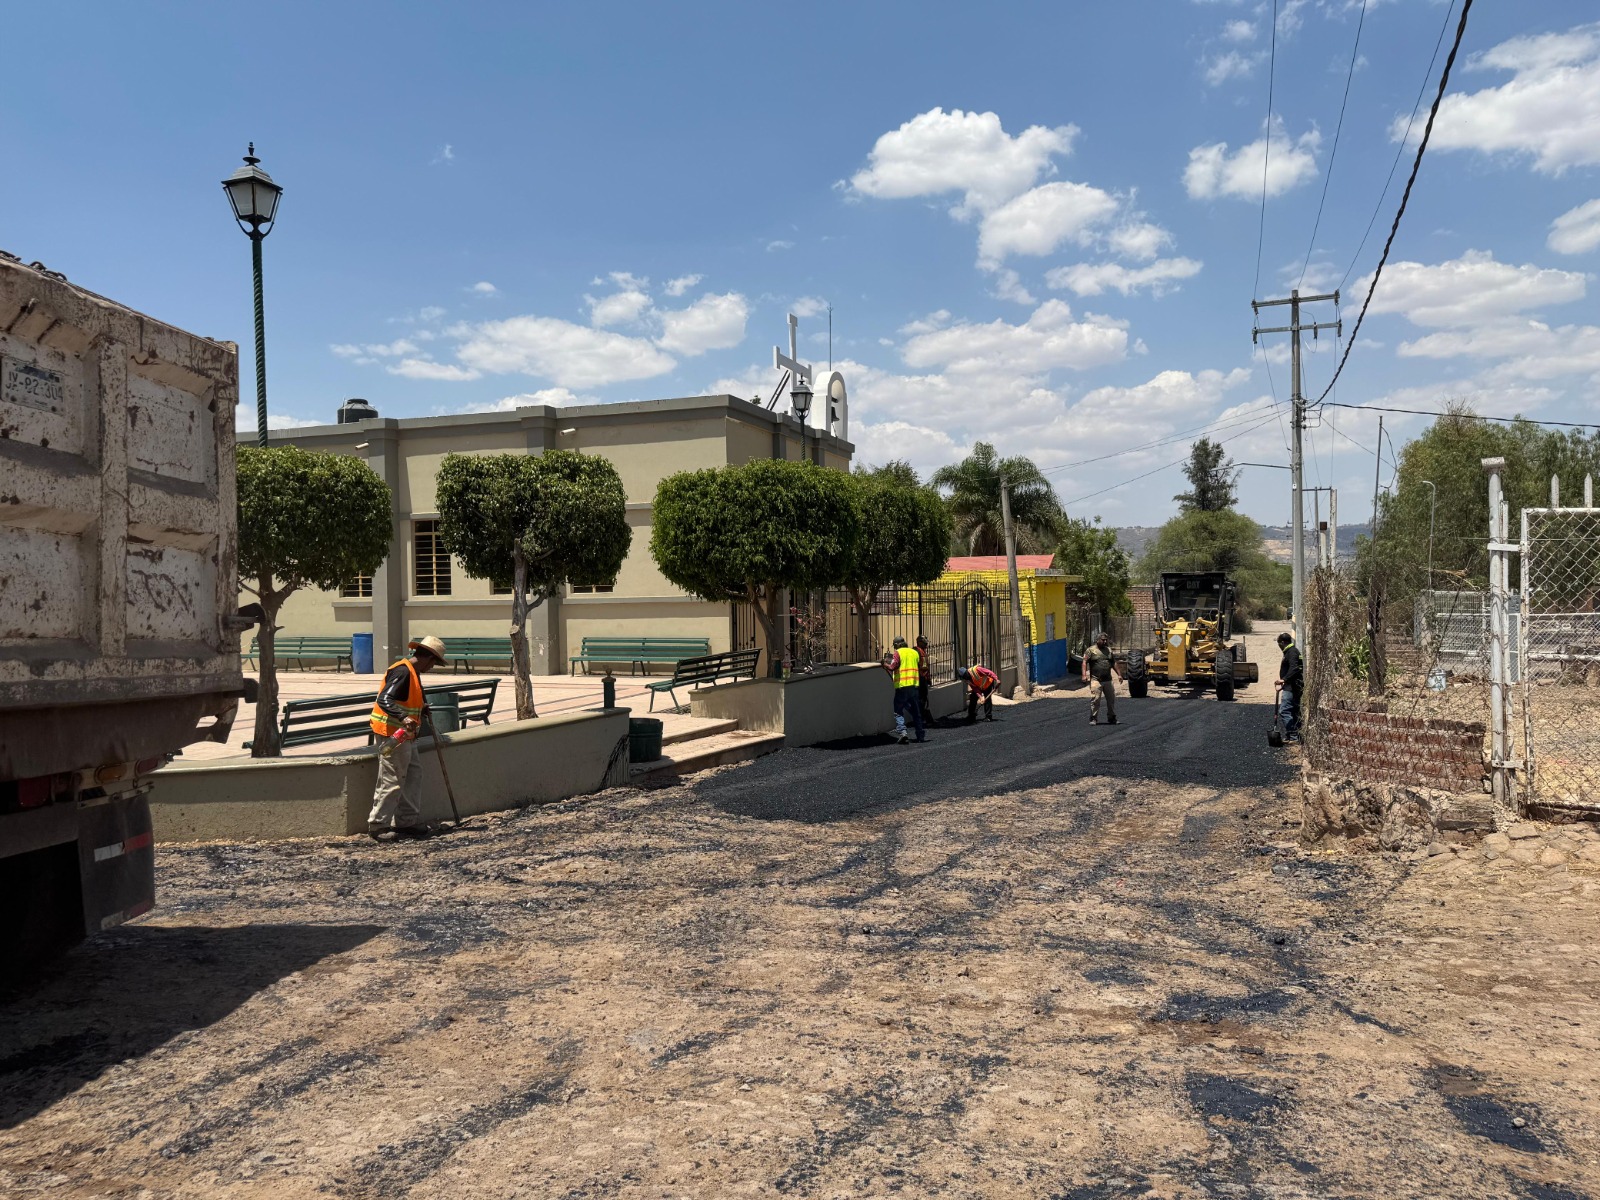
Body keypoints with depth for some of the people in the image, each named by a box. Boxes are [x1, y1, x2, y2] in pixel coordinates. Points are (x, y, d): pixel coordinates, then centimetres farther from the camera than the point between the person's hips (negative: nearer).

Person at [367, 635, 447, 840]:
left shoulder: (413, 673, 15)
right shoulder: (402, 672, -18)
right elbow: (384, 700, -29)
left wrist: (421, 707, 34)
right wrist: (404, 718, -41)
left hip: (404, 736, 11)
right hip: (392, 735, -11)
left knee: (413, 775, 13)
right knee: (392, 781, -6)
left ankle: (408, 822, 18)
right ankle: (377, 826, 3)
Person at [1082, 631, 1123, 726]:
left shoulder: (1108, 650, 17)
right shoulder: (1091, 650, -1)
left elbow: (1114, 663, 24)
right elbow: (1085, 662, -8)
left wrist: (1119, 674, 19)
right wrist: (1084, 674, -19)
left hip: (1108, 680, 5)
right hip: (1096, 680, -5)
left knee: (1111, 699, 8)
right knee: (1095, 700, -8)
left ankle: (1111, 718, 20)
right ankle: (1093, 719, 1)